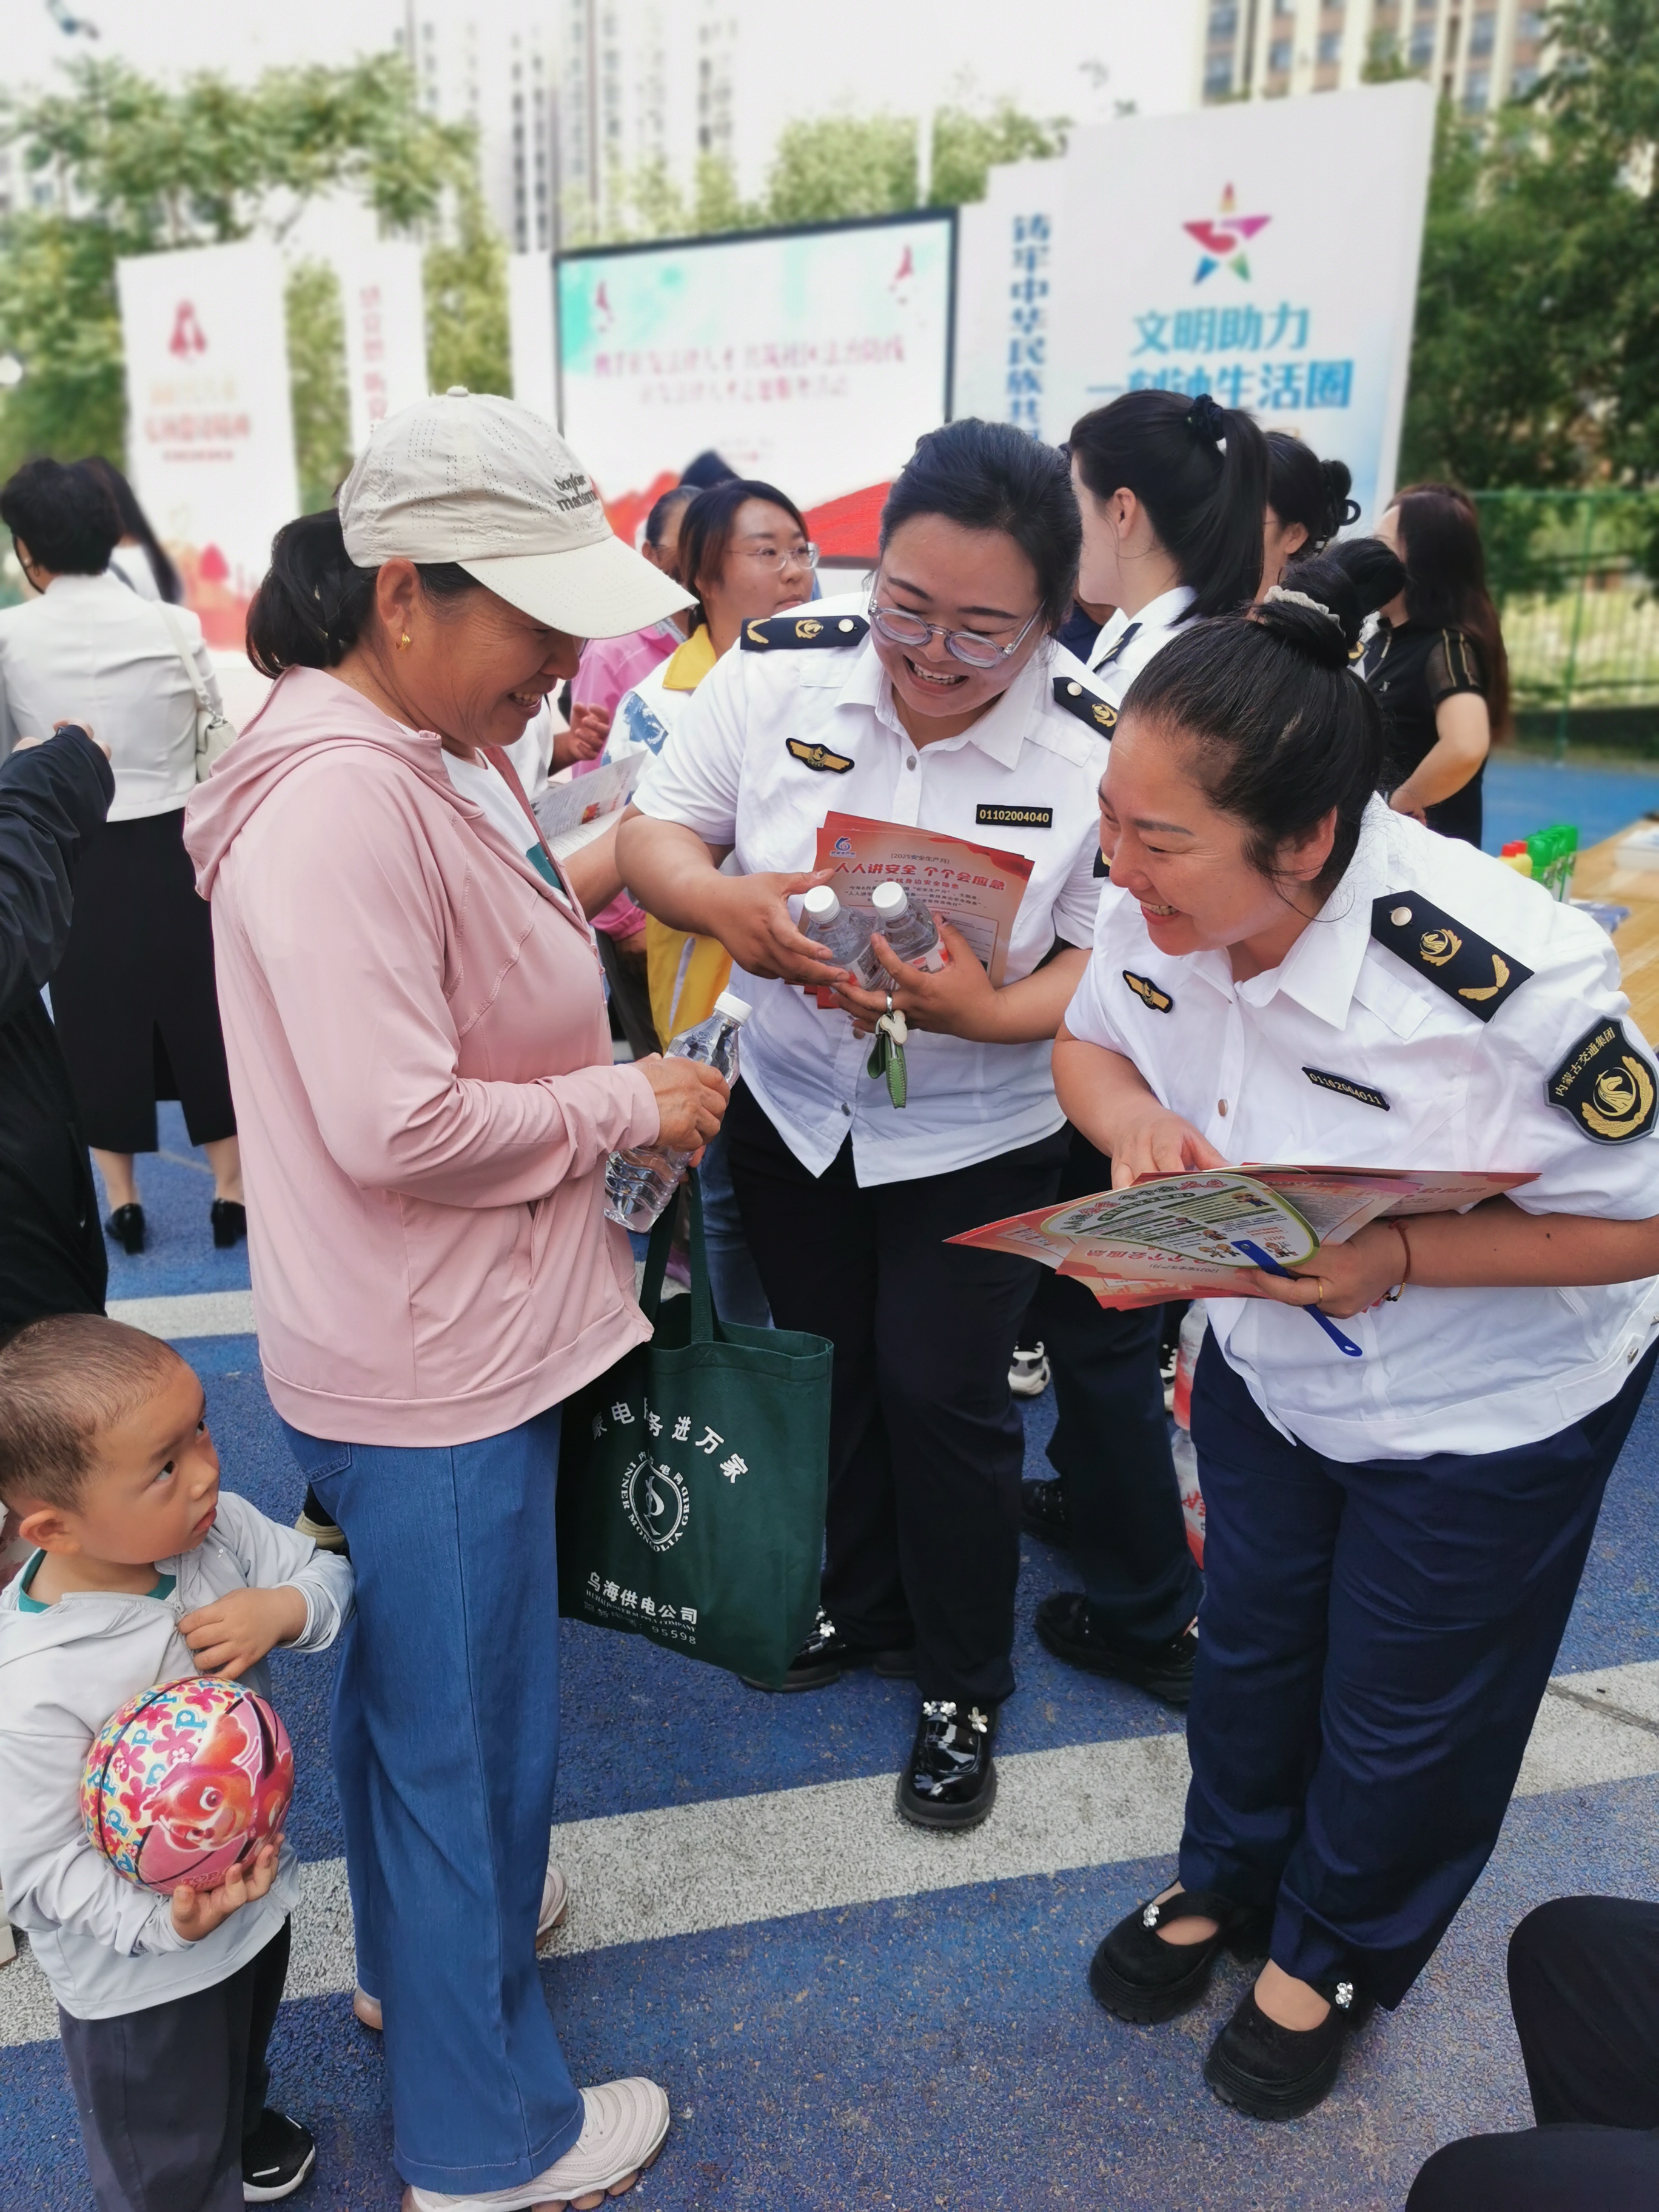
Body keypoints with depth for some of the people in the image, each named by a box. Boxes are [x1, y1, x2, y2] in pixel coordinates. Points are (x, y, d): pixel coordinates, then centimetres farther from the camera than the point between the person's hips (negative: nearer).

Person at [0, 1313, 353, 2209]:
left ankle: (243, 2134, 67)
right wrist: (164, 1920, -36)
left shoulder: (214, 1524, -23)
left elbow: (328, 1575, -9)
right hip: (139, 1974, -6)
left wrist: (285, 1608, -30)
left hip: (253, 1883, 6)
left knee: (242, 2053, 37)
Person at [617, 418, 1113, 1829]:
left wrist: (987, 1011, -33)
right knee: (829, 1368, 19)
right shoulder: (780, 670, -13)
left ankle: (965, 1687, 31)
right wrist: (719, 900, -29)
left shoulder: (1097, 750, -19)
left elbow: (1116, 962, -14)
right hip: (790, 1104, 4)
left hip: (978, 1140, -3)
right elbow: (656, 830, -6)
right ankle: (862, 1607, 46)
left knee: (942, 1394, 5)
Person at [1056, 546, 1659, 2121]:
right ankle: (1224, 1883, 54)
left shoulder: (1500, 976, -38)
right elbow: (1089, 1042, -1)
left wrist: (1396, 1257, -36)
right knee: (1250, 1649, 25)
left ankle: (1332, 1955, 49)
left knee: (1400, 1722, 17)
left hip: (1487, 1412, -4)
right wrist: (1136, 1120, -25)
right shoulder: (1155, 905, -22)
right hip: (1266, 1364, 5)